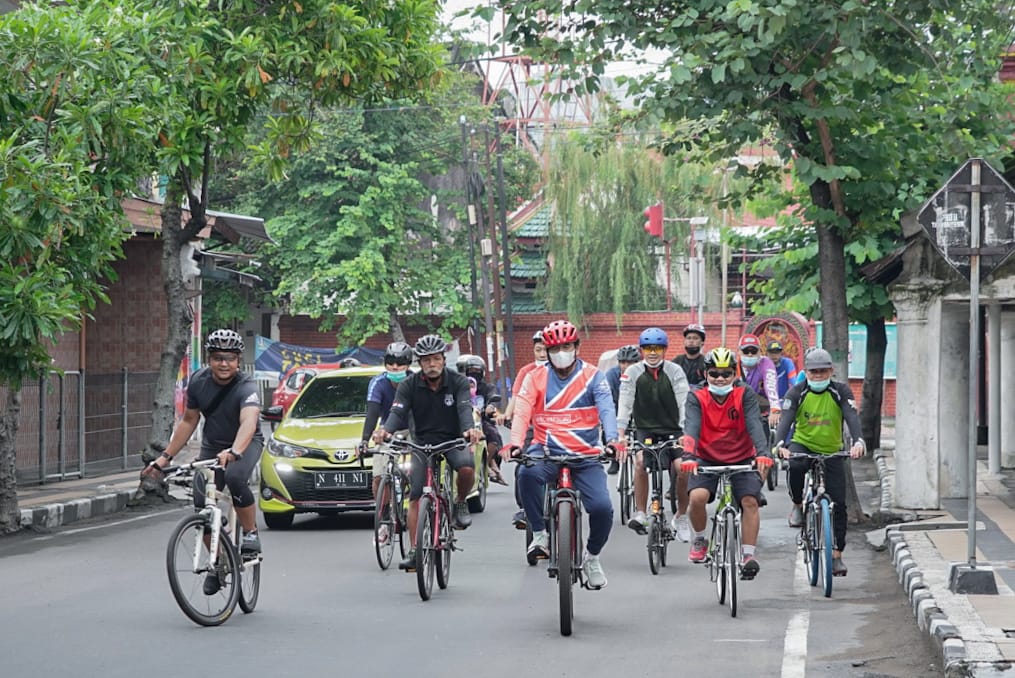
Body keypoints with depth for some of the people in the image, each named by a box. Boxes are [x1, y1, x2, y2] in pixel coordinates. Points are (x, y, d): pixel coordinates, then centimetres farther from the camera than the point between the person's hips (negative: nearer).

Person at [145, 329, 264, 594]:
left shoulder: (246, 388, -29)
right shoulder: (198, 381, -12)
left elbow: (248, 422, -47)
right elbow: (189, 421, 2)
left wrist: (233, 452, -66)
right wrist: (165, 456, -1)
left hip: (245, 444, -4)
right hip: (211, 446, 4)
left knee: (235, 478, -37)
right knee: (202, 506, -9)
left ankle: (251, 533, -13)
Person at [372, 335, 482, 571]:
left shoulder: (458, 382, -10)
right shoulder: (409, 385, -7)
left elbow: (465, 408, -25)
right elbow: (398, 412, -19)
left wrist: (470, 429, -48)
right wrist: (386, 430, -42)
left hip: (453, 440, -1)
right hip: (423, 442, 1)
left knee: (467, 467, -34)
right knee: (416, 497, -9)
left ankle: (460, 502, -3)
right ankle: (414, 551, -2)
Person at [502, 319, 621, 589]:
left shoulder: (593, 376, 3)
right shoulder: (536, 377, 4)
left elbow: (606, 409, -11)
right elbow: (522, 412, -9)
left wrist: (612, 440, -31)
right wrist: (515, 443, -28)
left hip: (585, 456, 0)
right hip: (547, 451, 0)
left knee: (602, 507, -19)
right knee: (528, 473, -36)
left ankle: (592, 557, 12)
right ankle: (540, 534, -15)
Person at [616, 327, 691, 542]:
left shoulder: (675, 371, -6)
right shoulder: (633, 373, -5)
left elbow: (684, 403, -12)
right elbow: (625, 405, -10)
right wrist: (620, 436, -21)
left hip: (672, 430, 0)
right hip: (644, 429, 0)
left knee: (683, 468, -20)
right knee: (640, 462, -29)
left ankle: (681, 517, 2)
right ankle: (640, 514, -19)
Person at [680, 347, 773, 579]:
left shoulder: (744, 396, -8)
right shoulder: (697, 398, -9)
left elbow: (755, 425, -23)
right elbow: (691, 427, -25)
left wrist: (763, 453, -41)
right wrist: (688, 456, -44)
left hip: (741, 461, 0)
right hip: (708, 460, 0)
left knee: (750, 501, -20)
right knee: (697, 497, -24)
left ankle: (749, 555, -12)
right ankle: (699, 540, 3)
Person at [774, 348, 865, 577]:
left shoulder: (841, 392, -9)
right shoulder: (797, 393, -9)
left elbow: (852, 418, -22)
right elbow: (786, 420, -21)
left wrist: (858, 442, -42)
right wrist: (780, 444, -41)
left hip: (832, 452, 1)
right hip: (803, 445, -1)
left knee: (838, 504, -5)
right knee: (796, 466, -37)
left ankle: (836, 555, 5)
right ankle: (798, 506, -9)